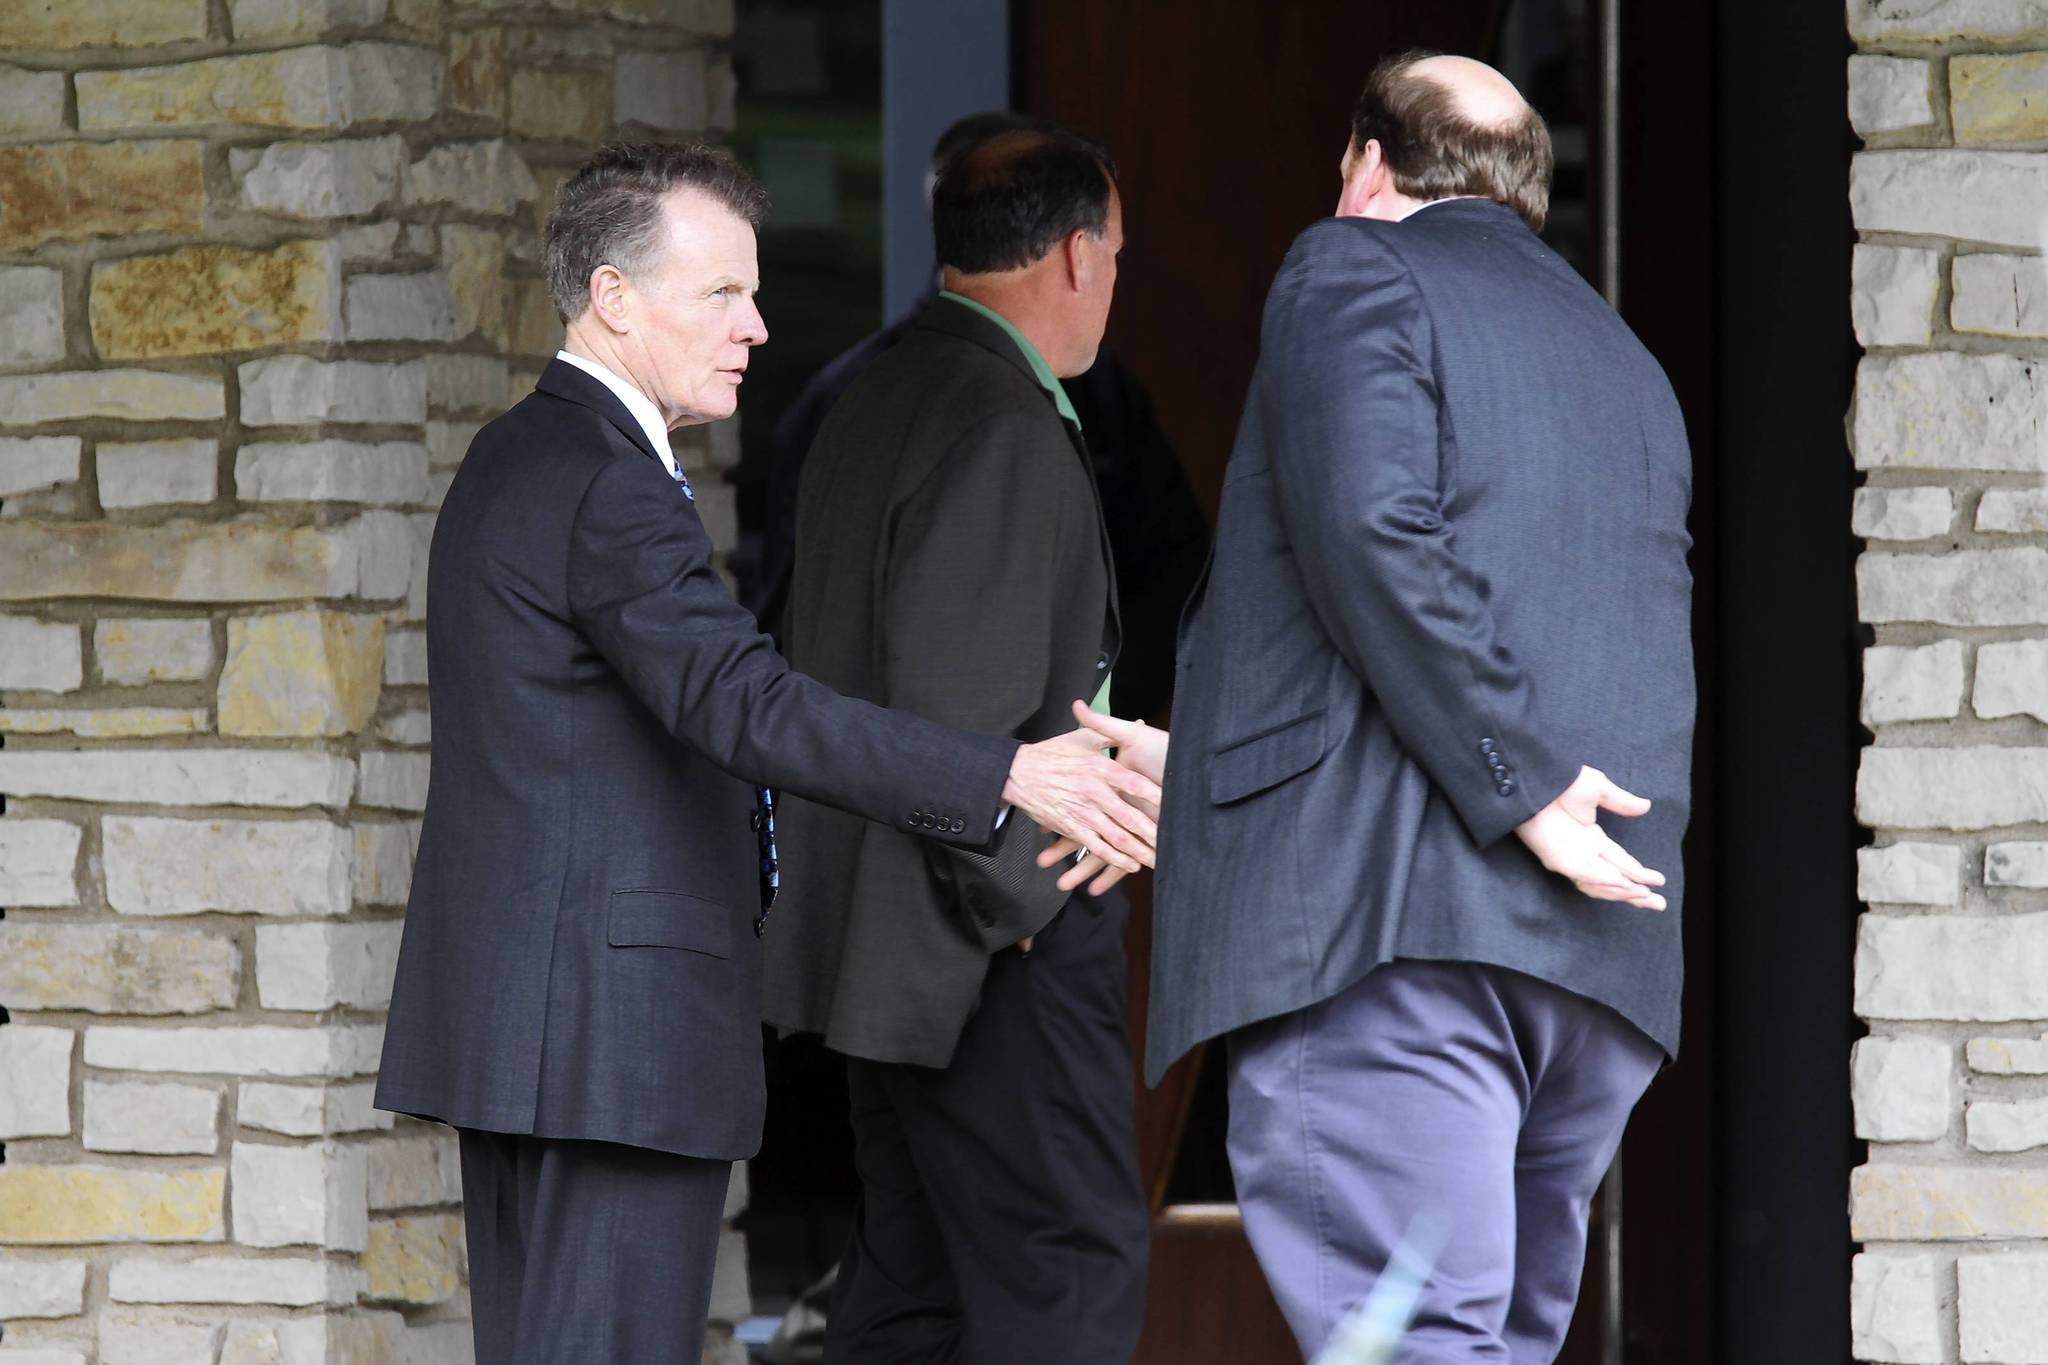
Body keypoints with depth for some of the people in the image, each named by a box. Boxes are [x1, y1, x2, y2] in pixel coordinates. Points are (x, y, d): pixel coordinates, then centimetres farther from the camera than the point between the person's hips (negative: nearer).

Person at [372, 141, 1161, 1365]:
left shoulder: (520, 462, 19)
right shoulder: (607, 486, -15)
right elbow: (741, 703, -26)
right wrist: (1006, 780, -30)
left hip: (522, 1020, 11)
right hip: (614, 1030, -11)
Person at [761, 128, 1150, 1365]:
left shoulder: (876, 404, 15)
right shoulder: (1003, 428, -16)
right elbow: (954, 695, -23)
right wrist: (1011, 902, -16)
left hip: (884, 935, 10)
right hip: (993, 943, -10)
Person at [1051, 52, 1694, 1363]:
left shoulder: (1355, 270, 6)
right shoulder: (1623, 359, 29)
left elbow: (1374, 531, -13)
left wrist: (1522, 788, -14)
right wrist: (1196, 766, 36)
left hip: (1383, 909, -7)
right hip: (1601, 959, 7)